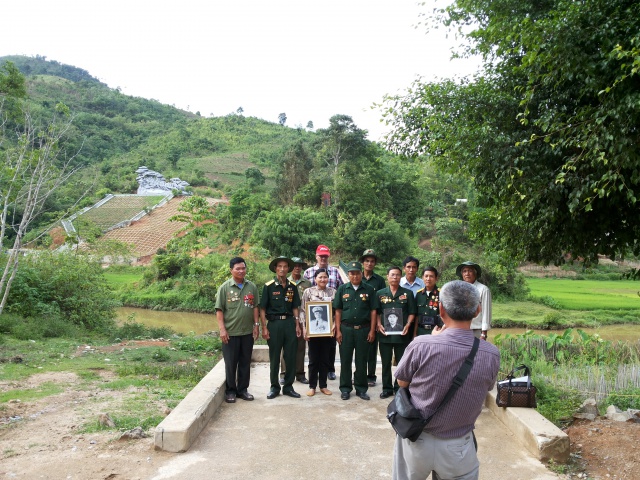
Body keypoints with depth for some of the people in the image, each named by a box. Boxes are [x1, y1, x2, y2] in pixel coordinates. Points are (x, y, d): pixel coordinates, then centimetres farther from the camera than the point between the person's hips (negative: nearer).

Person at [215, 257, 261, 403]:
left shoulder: (252, 287, 5)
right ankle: (230, 391, 19)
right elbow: (219, 310, -5)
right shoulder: (225, 288, -3)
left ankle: (243, 389, 24)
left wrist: (256, 325, 2)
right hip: (230, 333, -3)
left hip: (247, 332, 3)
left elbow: (255, 307, 8)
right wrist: (222, 329, -11)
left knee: (245, 363, 11)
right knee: (230, 364, 6)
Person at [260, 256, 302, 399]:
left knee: (291, 356, 6)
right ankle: (274, 387, 20)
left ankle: (288, 386, 19)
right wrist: (264, 327, -9)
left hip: (289, 323, 3)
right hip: (274, 323, -3)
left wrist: (297, 325, 5)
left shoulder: (292, 287, 8)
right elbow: (262, 309, -3)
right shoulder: (269, 286, -3)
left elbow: (295, 308, 12)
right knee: (274, 357, 6)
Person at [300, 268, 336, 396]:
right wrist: (304, 328, -9)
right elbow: (303, 311, -1)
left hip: (328, 330, 2)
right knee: (313, 359, 6)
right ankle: (312, 386, 16)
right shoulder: (308, 292, 0)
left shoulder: (333, 292, 5)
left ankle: (323, 385, 21)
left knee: (325, 359, 9)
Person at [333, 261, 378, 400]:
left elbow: (373, 311, 3)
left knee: (362, 361, 7)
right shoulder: (342, 289, 3)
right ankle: (345, 389, 17)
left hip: (363, 329, 0)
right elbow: (338, 311, 4)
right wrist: (338, 330, -2)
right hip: (346, 329, 1)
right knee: (345, 360, 6)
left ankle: (361, 389, 19)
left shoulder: (369, 289, 2)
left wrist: (372, 331, -3)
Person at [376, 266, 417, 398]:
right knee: (386, 363, 8)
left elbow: (412, 312, 3)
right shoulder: (380, 293, 6)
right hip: (385, 333, 1)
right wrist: (379, 325, -7)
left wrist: (407, 325, -11)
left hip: (402, 333, -1)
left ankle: (399, 387, 20)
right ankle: (387, 388, 19)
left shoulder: (407, 293, 3)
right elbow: (376, 312, 8)